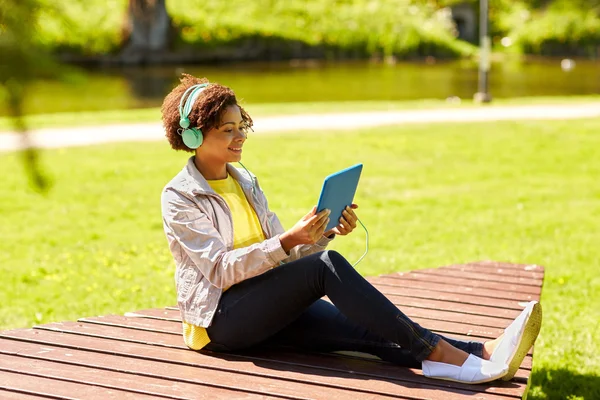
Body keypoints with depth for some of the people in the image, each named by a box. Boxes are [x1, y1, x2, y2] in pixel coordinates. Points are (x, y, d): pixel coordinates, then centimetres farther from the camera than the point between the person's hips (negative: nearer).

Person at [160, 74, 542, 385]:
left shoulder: (246, 182, 15)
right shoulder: (179, 197, -7)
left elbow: (280, 253, 12)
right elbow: (221, 268, -18)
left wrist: (325, 233, -6)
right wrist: (289, 240, -28)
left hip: (267, 310, 6)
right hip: (219, 319, -6)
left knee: (364, 329, -20)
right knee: (326, 264, -29)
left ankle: (481, 354, -35)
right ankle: (434, 350, -29)